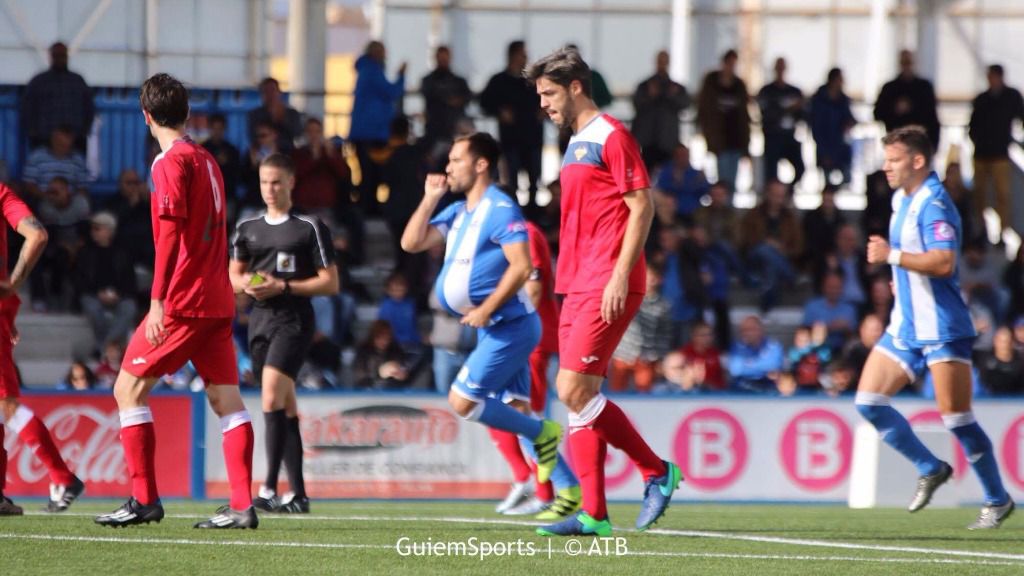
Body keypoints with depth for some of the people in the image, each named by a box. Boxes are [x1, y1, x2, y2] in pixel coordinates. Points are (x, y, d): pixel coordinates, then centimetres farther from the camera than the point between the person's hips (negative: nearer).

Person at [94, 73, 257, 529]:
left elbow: (170, 232, -18)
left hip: (182, 302, -8)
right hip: (218, 300, 8)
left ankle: (144, 500, -2)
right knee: (226, 400, 3)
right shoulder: (207, 160, 15)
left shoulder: (171, 162, -9)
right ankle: (242, 505, -4)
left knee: (129, 389, 1)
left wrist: (158, 300, -21)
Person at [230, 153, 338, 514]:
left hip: (293, 319, -6)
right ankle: (298, 494, 11)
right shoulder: (248, 228, 14)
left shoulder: (310, 228, -2)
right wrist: (247, 284, -2)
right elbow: (233, 277, 22)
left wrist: (283, 287, -14)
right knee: (285, 406, 8)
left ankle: (269, 489, -26)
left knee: (272, 394, -22)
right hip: (260, 319, 6)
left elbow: (330, 283, -3)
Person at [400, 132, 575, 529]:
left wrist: (486, 309, -22)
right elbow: (411, 243, 11)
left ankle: (542, 434, 1)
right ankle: (569, 491, 4)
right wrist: (430, 198, 5)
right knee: (516, 413, 5)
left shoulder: (499, 210, -14)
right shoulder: (458, 213, 15)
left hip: (509, 327, -9)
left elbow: (522, 266, -22)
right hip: (495, 330, 9)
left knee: (461, 401, -12)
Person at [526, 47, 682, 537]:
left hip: (608, 288, -9)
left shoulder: (611, 137, -8)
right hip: (578, 288, 9)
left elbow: (642, 207, -13)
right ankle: (592, 514, 3)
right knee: (577, 396, 3)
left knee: (574, 390, -14)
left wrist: (620, 276, -19)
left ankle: (657, 471, -2)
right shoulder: (576, 144, 20)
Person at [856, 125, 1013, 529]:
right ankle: (930, 469, 14)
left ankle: (998, 500, 6)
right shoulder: (902, 200, 14)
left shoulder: (933, 204, -17)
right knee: (868, 402, 1)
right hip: (905, 326, 9)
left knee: (955, 417, -7)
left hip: (941, 328, -9)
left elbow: (944, 262, -29)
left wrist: (893, 256, -26)